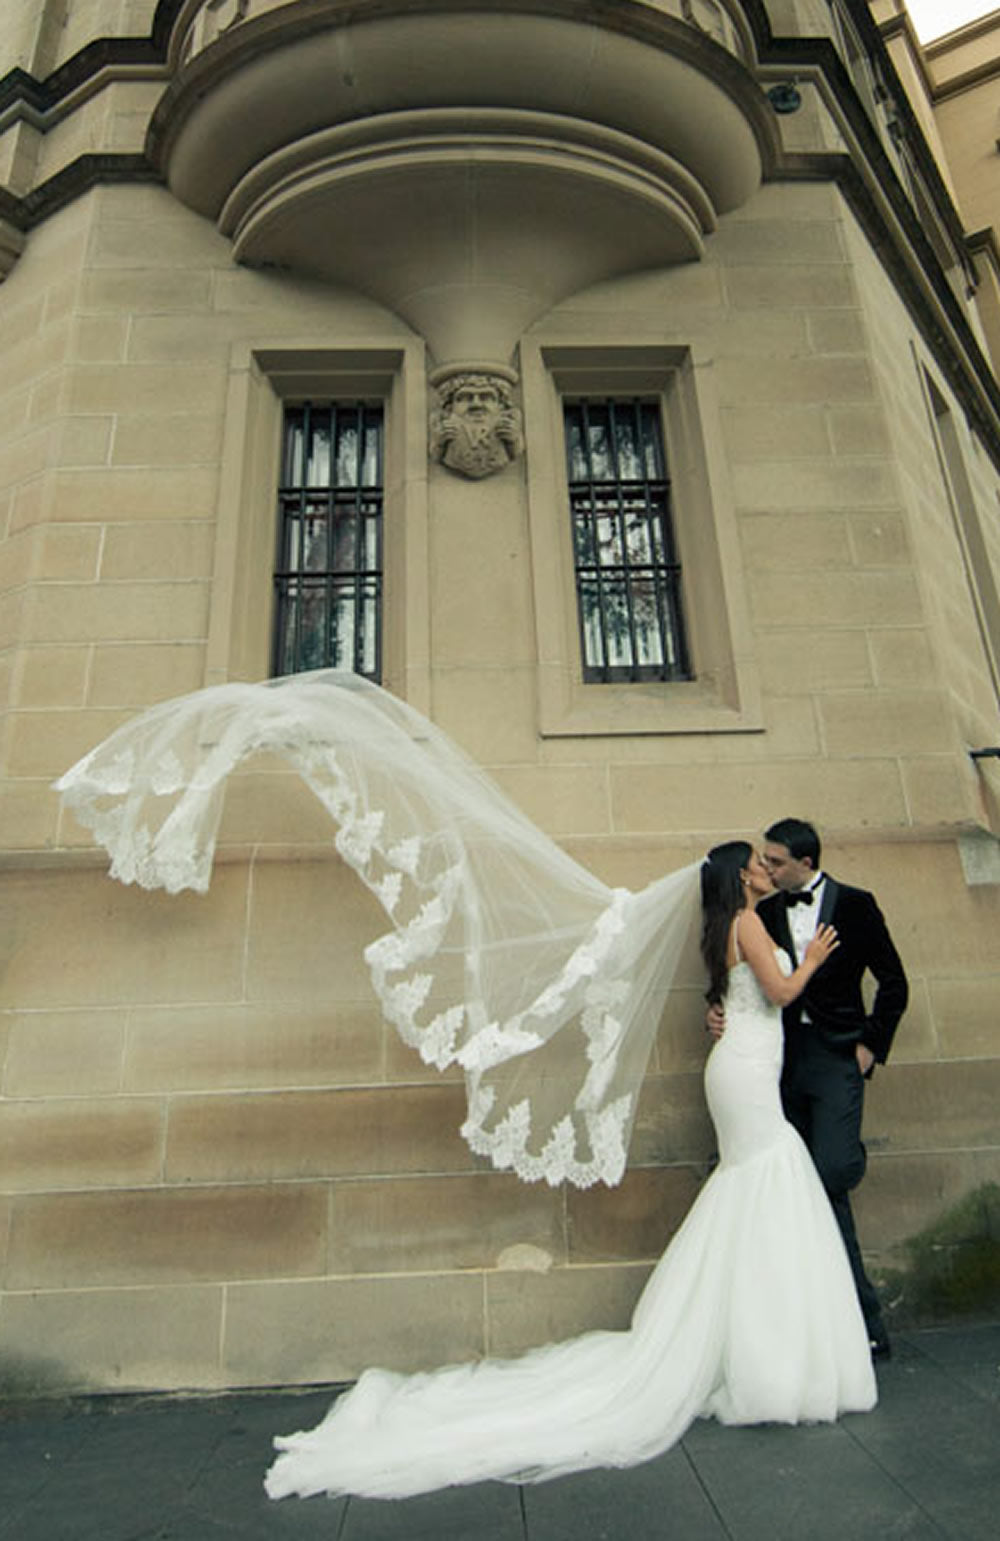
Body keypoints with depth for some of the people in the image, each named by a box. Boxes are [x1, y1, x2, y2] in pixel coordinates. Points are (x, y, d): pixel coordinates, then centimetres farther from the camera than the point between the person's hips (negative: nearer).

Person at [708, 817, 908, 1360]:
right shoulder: (765, 913, 6)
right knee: (815, 1185, 7)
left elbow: (893, 981, 4)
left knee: (831, 1170, -20)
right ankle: (866, 1320, 21)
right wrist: (719, 1011, -8)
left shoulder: (855, 905, -1)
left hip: (836, 1055, -3)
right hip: (784, 1056, 3)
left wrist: (871, 1045, -2)